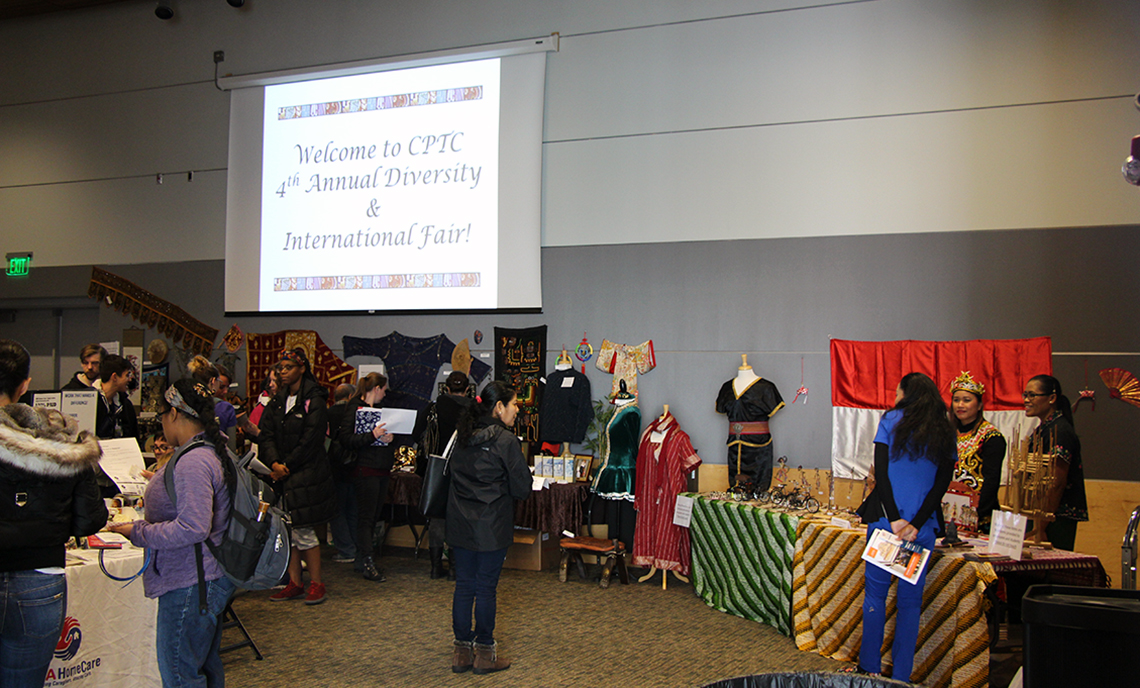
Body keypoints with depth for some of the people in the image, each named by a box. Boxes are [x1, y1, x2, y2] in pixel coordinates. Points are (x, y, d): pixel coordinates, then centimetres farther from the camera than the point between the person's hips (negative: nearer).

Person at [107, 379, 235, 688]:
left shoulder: (193, 462, -23)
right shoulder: (213, 450, 11)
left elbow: (192, 528, -28)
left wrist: (137, 532, -19)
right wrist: (161, 481, 31)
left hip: (190, 585, -11)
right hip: (210, 579, 11)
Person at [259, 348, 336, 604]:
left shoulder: (314, 402, -7)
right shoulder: (277, 403, 14)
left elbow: (309, 442, -13)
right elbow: (266, 435, 5)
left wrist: (287, 467, -13)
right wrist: (274, 463, -11)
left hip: (306, 475, -6)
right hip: (282, 476, 6)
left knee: (303, 530, -6)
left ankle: (316, 583, 6)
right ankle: (295, 583, 15)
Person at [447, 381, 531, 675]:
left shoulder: (463, 437, 6)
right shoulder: (505, 440, -14)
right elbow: (522, 488, -11)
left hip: (460, 523, 6)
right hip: (491, 526, -6)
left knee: (464, 584, 11)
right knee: (486, 587, 3)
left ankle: (462, 650, 19)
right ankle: (484, 653, 13)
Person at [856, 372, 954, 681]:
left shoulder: (892, 420, 0)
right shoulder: (945, 432, 8)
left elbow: (881, 472, -8)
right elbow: (943, 482, 1)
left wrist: (894, 518, -9)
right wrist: (916, 524, -6)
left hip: (885, 519, -2)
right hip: (922, 527, 2)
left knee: (876, 592, 8)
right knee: (911, 600, 8)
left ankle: (870, 667, 15)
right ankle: (901, 675, 12)